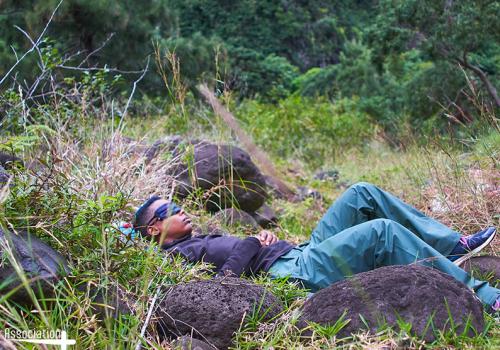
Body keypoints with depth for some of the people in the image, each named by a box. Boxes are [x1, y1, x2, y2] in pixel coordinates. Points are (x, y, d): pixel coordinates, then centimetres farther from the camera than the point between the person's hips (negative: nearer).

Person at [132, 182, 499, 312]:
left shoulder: (200, 241, 26)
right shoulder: (178, 256, -3)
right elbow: (223, 280, -19)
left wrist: (262, 236, 6)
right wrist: (253, 244, -8)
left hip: (300, 252, 10)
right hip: (296, 272, -10)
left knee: (363, 193, 2)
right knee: (384, 231, -23)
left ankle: (455, 246, 4)